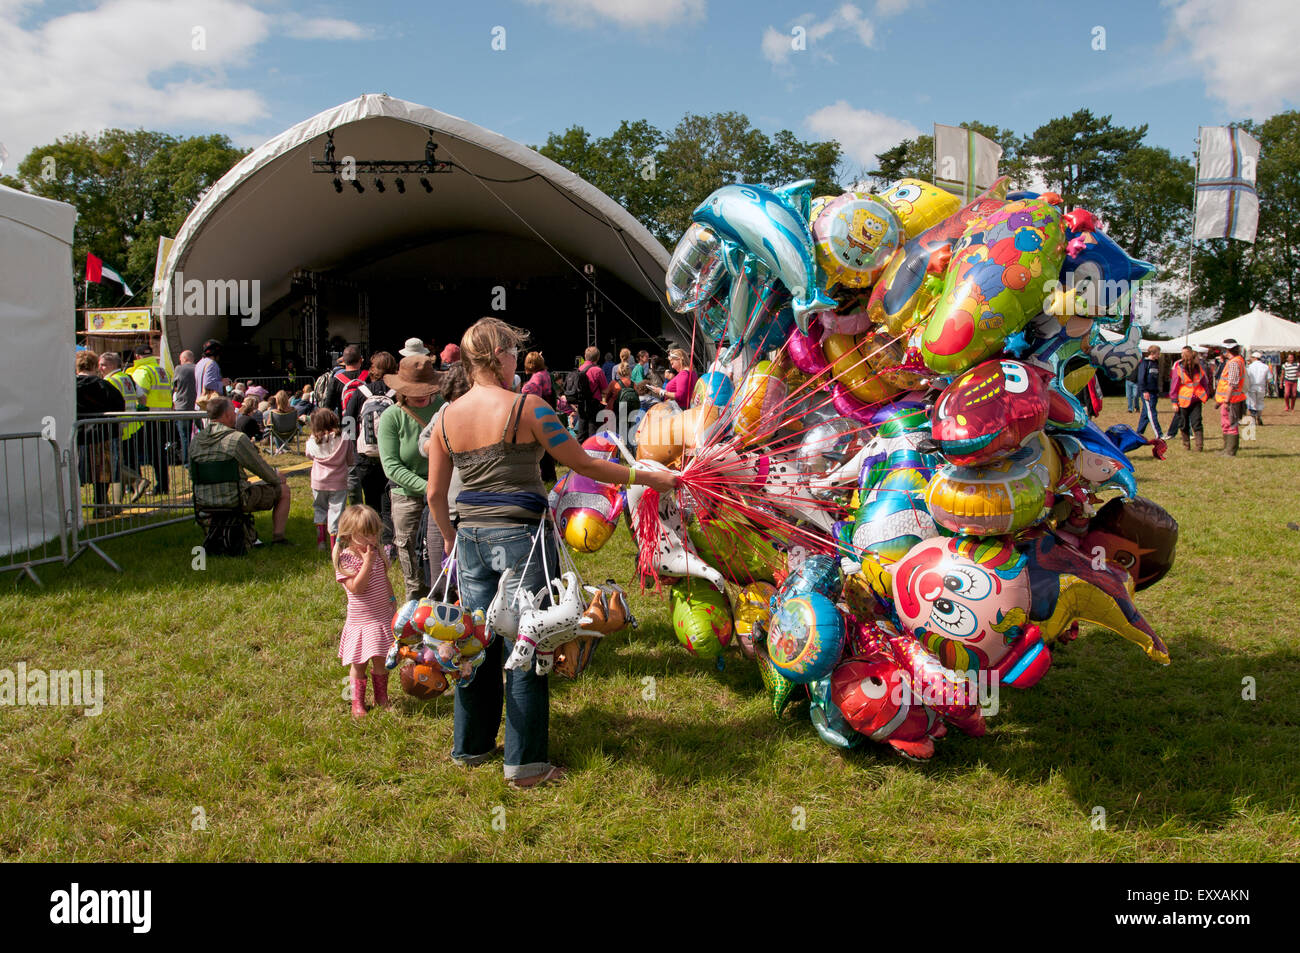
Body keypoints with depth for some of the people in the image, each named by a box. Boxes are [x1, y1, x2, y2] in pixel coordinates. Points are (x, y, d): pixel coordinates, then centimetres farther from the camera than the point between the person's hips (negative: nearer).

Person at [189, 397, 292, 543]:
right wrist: (278, 478, 14)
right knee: (283, 490, 11)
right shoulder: (237, 439, -17)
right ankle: (278, 537, 10)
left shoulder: (196, 440, 3)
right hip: (234, 501, -7)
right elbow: (261, 468, -7)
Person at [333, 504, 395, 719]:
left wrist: (392, 601, 12)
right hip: (359, 621, -5)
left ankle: (382, 698, 26)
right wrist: (367, 562, -25)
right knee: (359, 663, 5)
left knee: (380, 660, 10)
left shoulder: (377, 554, 4)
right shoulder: (345, 559, -14)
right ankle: (357, 703, 21)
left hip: (383, 618, 5)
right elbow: (356, 588, -24)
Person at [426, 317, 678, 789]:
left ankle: (470, 746, 32)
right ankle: (525, 763, 13)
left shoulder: (447, 417, 4)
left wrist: (451, 537, 26)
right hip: (520, 538, -5)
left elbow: (435, 494, 9)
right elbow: (586, 465, -9)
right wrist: (650, 477, -1)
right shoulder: (525, 407, -11)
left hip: (472, 538, 5)